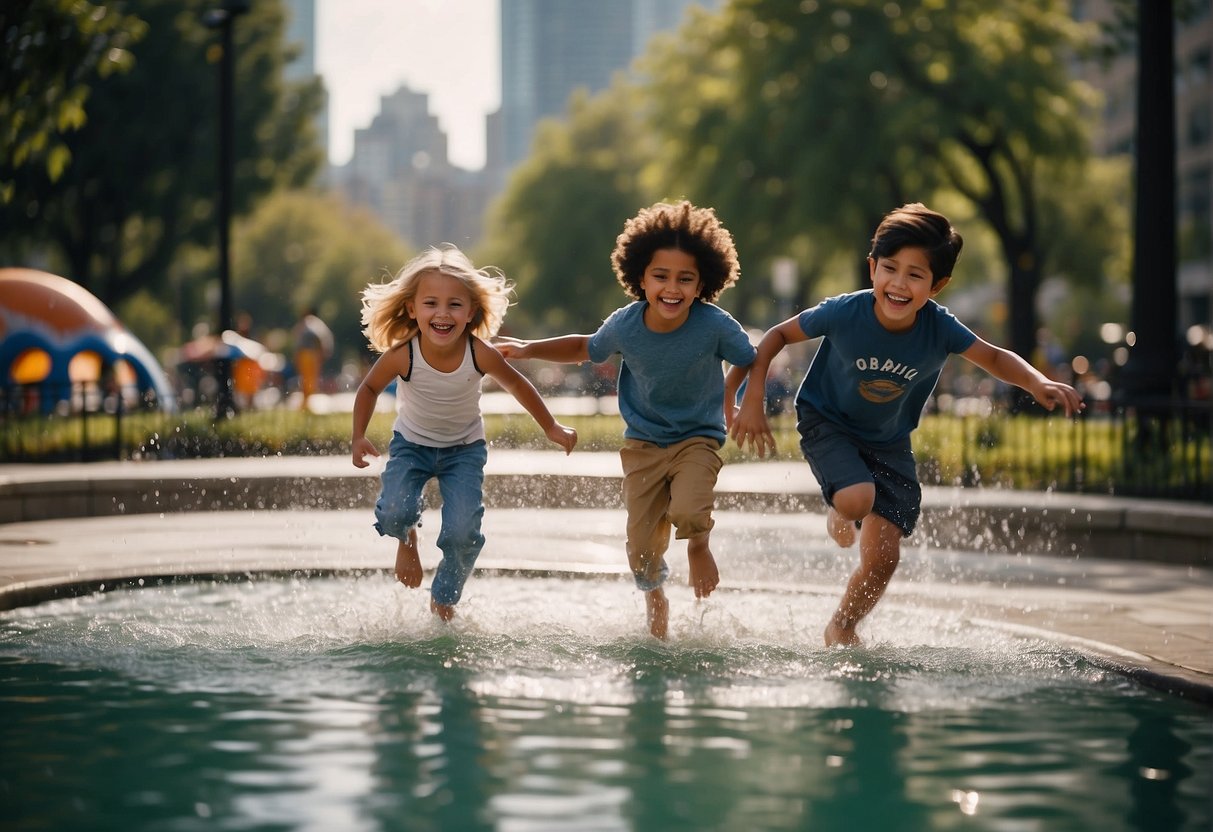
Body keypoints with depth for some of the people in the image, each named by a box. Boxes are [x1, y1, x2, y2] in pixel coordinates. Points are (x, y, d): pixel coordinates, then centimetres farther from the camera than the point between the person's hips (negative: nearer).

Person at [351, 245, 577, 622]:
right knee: (394, 513, -23)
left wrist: (551, 428, 0)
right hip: (412, 444, 0)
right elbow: (369, 389, -7)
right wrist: (359, 437, -15)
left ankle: (443, 599, 17)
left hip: (465, 448, 0)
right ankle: (407, 540, 16)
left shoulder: (480, 354, -27)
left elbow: (515, 384, -7)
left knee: (463, 532, -13)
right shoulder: (402, 355, -28)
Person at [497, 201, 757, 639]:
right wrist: (529, 350, 1)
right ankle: (654, 598, 36)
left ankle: (699, 546, 9)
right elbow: (587, 349, 7)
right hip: (644, 441, 2)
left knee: (687, 513, -30)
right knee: (642, 546, 0)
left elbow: (753, 362, -4)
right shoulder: (625, 325, -15)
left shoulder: (715, 326, -23)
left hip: (698, 438, -2)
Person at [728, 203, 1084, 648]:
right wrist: (752, 401, -17)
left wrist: (1038, 383, -31)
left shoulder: (939, 327, -23)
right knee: (857, 499, -32)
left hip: (889, 442, 3)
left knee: (882, 558, -2)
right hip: (827, 423, -2)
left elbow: (996, 359, -11)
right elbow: (778, 335, -13)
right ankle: (838, 512, 7)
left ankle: (841, 628, 26)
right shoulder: (844, 313, -27)